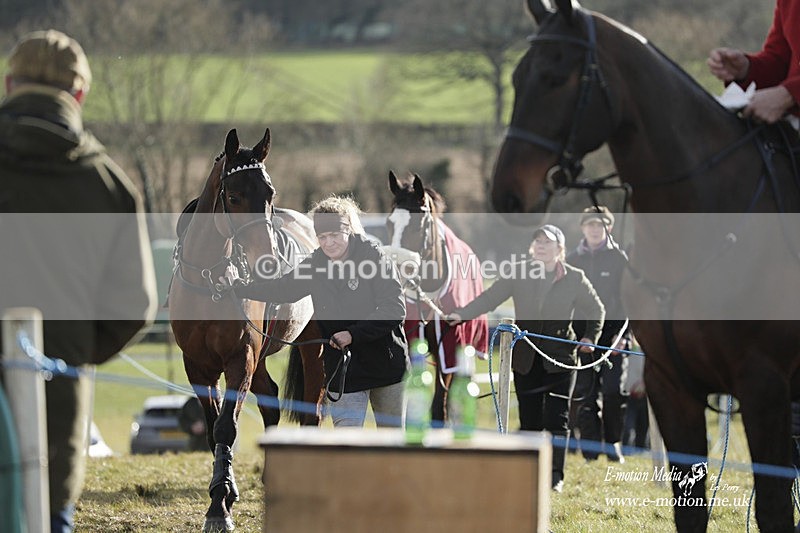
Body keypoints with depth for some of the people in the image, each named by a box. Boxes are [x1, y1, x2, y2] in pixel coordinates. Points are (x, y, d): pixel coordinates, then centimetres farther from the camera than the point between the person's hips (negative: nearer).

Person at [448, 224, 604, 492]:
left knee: (557, 418, -7)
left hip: (560, 359, -2)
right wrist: (462, 314, -20)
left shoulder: (574, 278, 0)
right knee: (529, 419, 5)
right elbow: (490, 297, -6)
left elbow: (595, 310, 12)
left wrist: (590, 337, -1)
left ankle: (555, 476, -3)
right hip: (526, 359, 2)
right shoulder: (519, 275, 2)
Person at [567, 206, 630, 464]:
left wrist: (621, 334, -10)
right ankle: (589, 446, 3)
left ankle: (613, 445, 4)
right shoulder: (573, 259, 11)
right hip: (582, 333, 2)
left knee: (614, 390, -7)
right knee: (585, 392, -1)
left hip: (612, 332, -2)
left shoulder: (619, 258, 5)